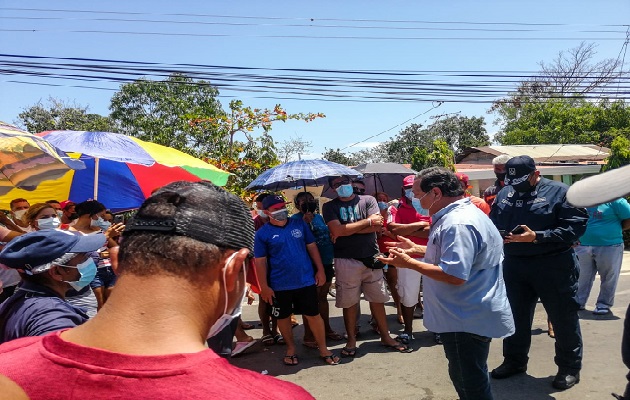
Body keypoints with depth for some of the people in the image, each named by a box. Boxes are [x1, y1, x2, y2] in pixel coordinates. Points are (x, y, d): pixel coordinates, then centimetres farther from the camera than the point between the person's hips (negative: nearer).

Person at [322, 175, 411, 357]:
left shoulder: (368, 200, 3)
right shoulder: (330, 207, 1)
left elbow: (377, 226, -11)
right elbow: (336, 230, -15)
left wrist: (347, 230, -13)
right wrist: (367, 221, -10)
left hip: (371, 258, 1)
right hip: (346, 261, -1)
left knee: (377, 299, 12)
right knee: (349, 302, 8)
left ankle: (385, 336, 28)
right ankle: (351, 340, 23)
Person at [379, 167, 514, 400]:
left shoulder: (459, 224, -26)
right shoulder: (460, 214, 10)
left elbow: (455, 275, -31)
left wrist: (410, 263, -22)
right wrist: (416, 249, 12)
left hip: (468, 320, -11)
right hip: (468, 316, 11)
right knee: (464, 378, 25)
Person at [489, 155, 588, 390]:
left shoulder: (559, 192, -9)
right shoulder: (504, 194, 6)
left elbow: (576, 226, -17)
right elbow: (492, 224, 12)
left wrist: (537, 236, -25)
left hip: (553, 266, -4)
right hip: (514, 265, 5)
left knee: (563, 318, 9)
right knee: (515, 316, 16)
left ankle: (570, 367, 28)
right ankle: (515, 360, 34)